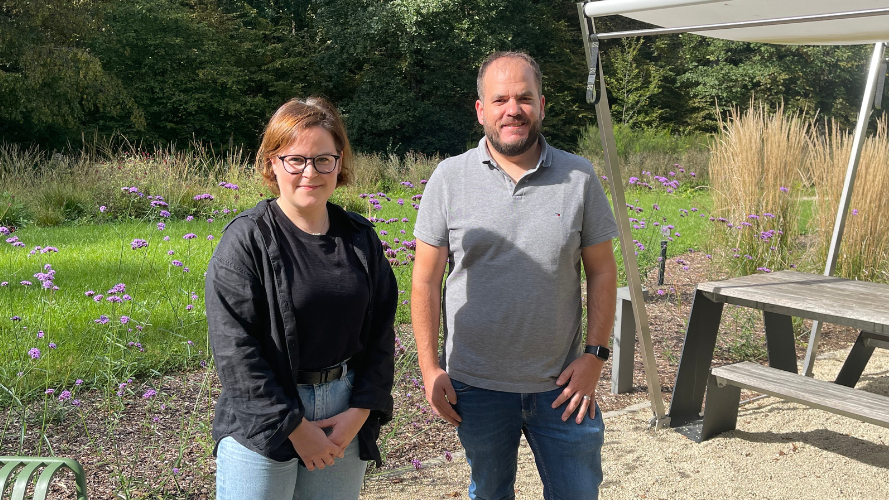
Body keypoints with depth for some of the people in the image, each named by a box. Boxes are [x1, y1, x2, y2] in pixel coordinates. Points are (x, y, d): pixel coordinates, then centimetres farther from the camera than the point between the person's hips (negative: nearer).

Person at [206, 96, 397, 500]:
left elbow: (380, 331, 6)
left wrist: (361, 410, -4)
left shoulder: (361, 239, 3)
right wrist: (293, 425, -13)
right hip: (262, 422, -4)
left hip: (346, 416, 4)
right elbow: (235, 347, -14)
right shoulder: (246, 240, -10)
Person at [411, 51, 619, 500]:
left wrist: (595, 354, -4)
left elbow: (602, 272, 2)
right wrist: (430, 367, -3)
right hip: (475, 383, 0)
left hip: (561, 383, 0)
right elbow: (426, 281, -1)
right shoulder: (449, 178, -5)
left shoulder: (579, 178, -2)